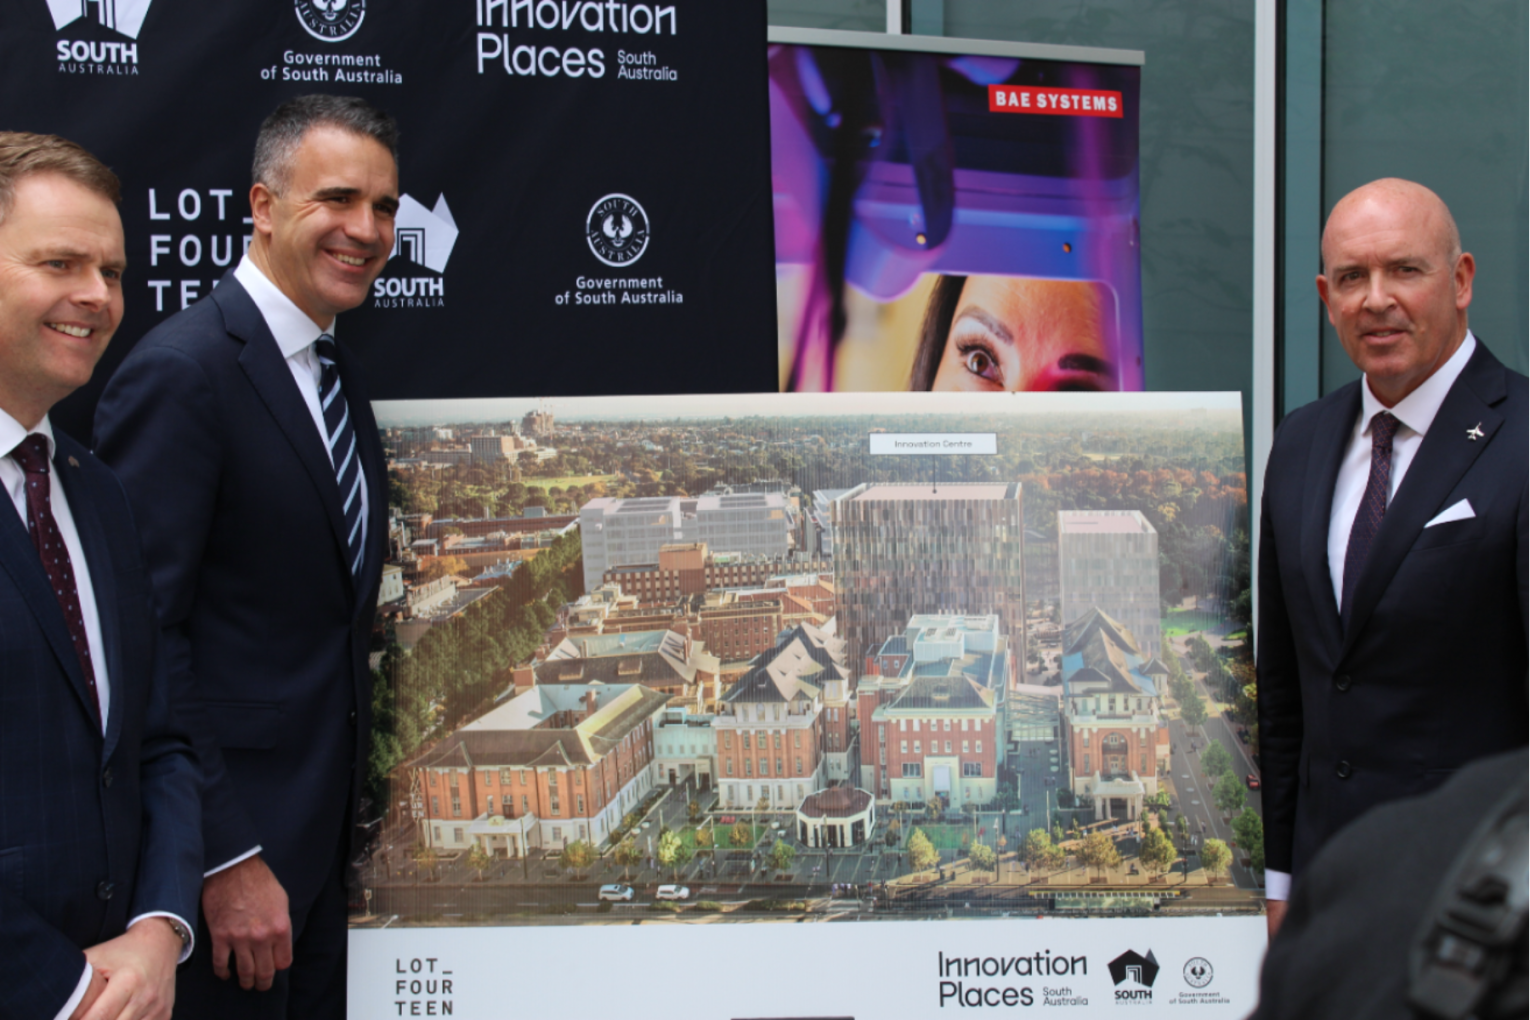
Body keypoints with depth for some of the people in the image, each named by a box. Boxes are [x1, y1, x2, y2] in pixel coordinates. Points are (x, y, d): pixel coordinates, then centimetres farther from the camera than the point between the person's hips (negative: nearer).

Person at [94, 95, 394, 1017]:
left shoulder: (341, 373, 11)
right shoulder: (182, 371, -16)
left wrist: (353, 819, 13)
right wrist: (225, 858, -20)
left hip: (323, 836, 8)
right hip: (223, 840, -8)